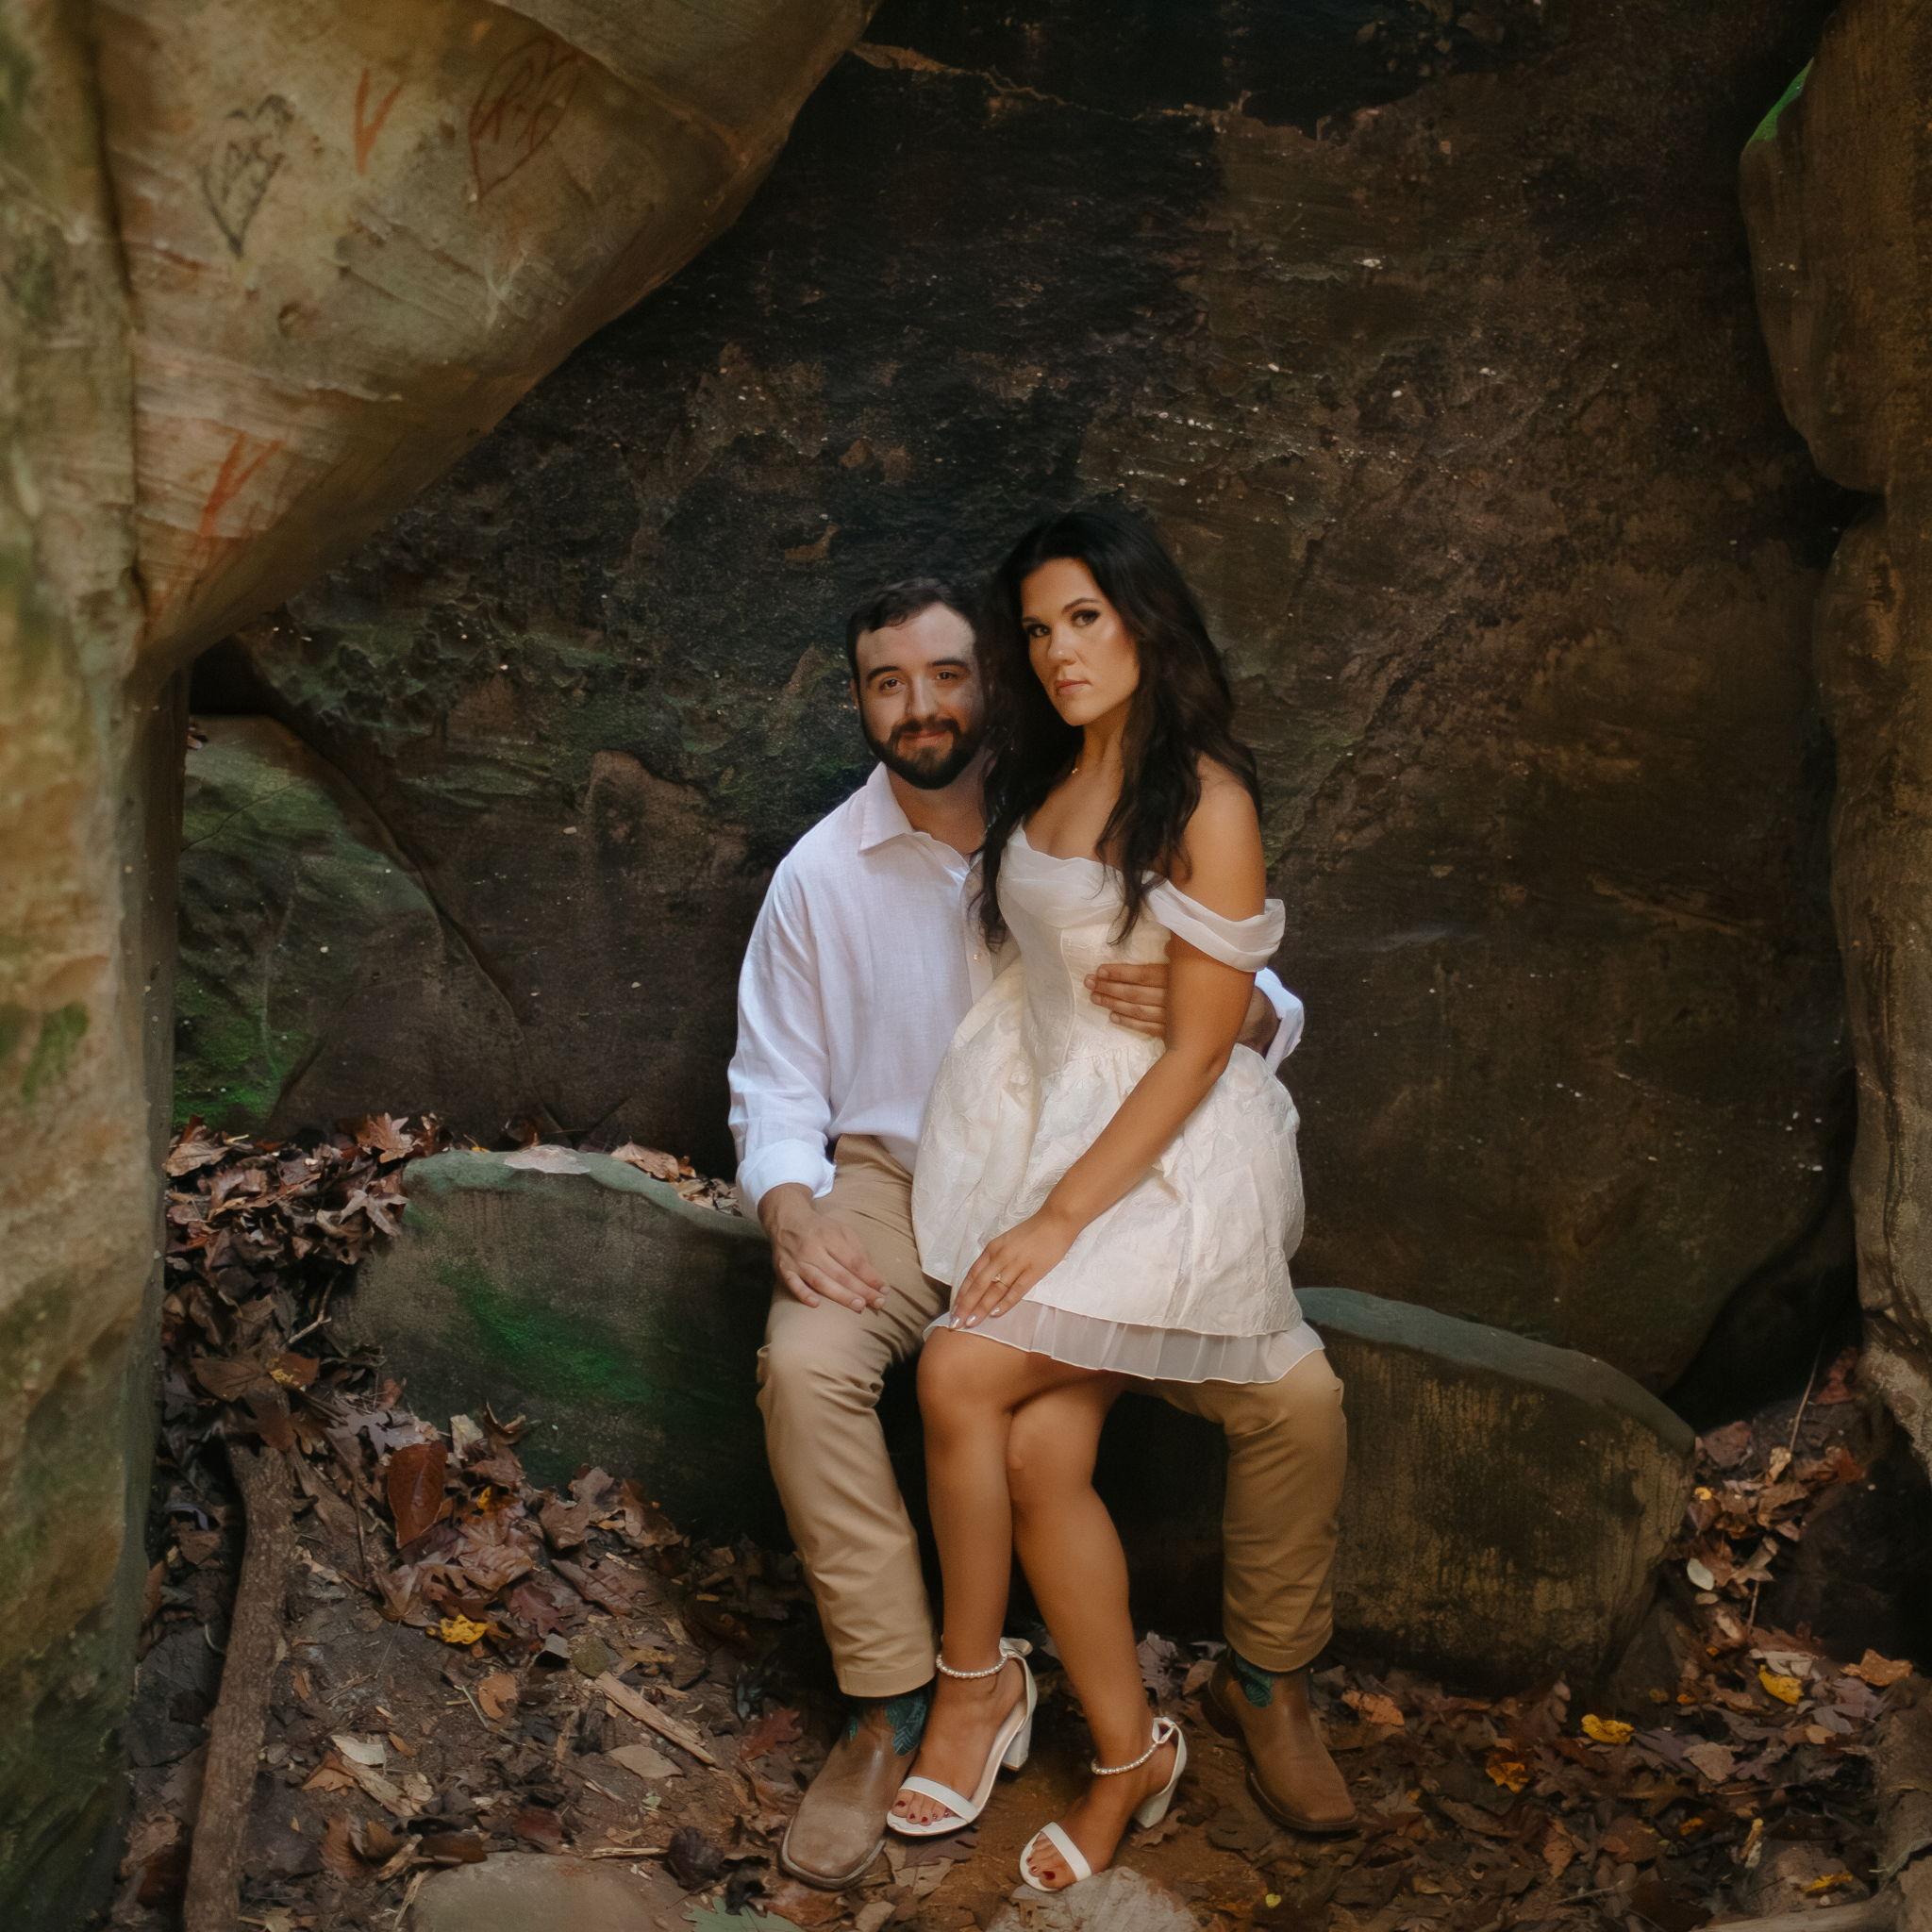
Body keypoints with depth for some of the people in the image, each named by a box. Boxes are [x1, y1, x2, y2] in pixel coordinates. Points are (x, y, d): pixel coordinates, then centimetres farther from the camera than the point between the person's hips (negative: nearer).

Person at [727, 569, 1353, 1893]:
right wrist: (791, 1209, -17)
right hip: (899, 1184, 0)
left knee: (1299, 1404, -19)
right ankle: (890, 1711, -13)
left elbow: (1270, 1011, -2)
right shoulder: (822, 874, 1)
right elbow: (776, 1081, 5)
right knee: (805, 1365, -32)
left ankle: (1269, 1680, 10)